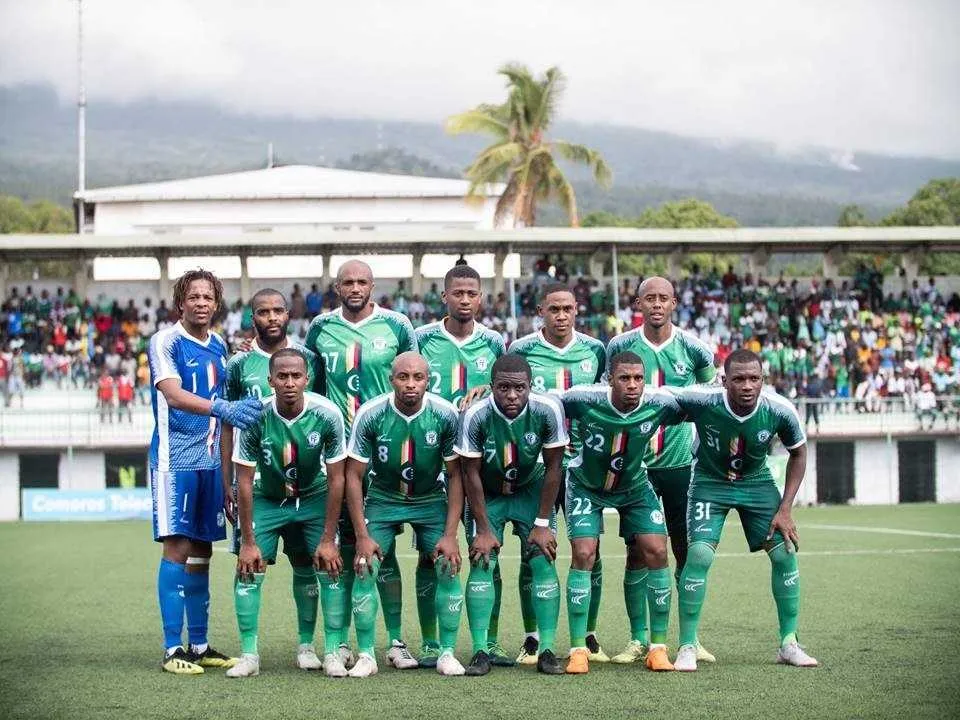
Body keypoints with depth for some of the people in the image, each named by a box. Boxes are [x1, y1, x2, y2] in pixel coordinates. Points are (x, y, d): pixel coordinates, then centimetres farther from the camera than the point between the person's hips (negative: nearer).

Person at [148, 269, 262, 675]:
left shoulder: (219, 346, 13)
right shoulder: (165, 342, -7)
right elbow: (174, 395, -22)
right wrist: (222, 407, -36)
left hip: (210, 461, 6)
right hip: (175, 460, -6)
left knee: (201, 550, 9)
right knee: (177, 547, -9)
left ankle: (199, 645, 15)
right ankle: (172, 649, -5)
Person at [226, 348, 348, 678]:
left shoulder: (327, 414, -25)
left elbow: (335, 480, -16)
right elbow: (245, 481, -17)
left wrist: (328, 539, -16)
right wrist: (248, 541, -16)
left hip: (313, 498, 0)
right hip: (267, 499, 0)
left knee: (329, 567, -9)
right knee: (248, 570, -11)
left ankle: (332, 652, 2)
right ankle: (249, 654, -2)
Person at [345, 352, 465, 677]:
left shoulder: (445, 415, -20)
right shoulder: (370, 415, -22)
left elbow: (455, 475, -11)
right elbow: (354, 475, -14)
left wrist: (450, 534, -17)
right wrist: (363, 535, -18)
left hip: (431, 500, 1)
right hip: (383, 499, 0)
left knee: (449, 568, -13)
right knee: (365, 570, -14)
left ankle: (447, 653, 1)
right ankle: (366, 655, -1)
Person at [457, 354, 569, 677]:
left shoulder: (547, 410, -26)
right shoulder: (475, 415, -29)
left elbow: (553, 468, -13)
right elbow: (472, 475, -17)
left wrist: (542, 524, -11)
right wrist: (483, 529, -15)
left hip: (530, 489, 1)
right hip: (487, 494, -1)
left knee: (544, 561, -9)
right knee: (482, 563, -12)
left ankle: (547, 650, -5)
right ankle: (481, 651, -10)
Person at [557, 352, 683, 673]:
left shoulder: (659, 403, -24)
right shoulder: (585, 399, -30)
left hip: (634, 486, 2)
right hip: (586, 486, -2)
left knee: (655, 551, -10)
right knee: (583, 554, -17)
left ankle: (658, 646, 2)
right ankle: (578, 650, -9)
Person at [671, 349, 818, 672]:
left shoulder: (780, 411, -23)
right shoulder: (701, 402, -31)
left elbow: (798, 454, -4)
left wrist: (785, 509, -6)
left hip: (757, 482, 2)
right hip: (710, 482, -2)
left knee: (785, 554, -4)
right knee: (699, 555, -18)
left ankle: (789, 644, 12)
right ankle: (687, 647, -6)